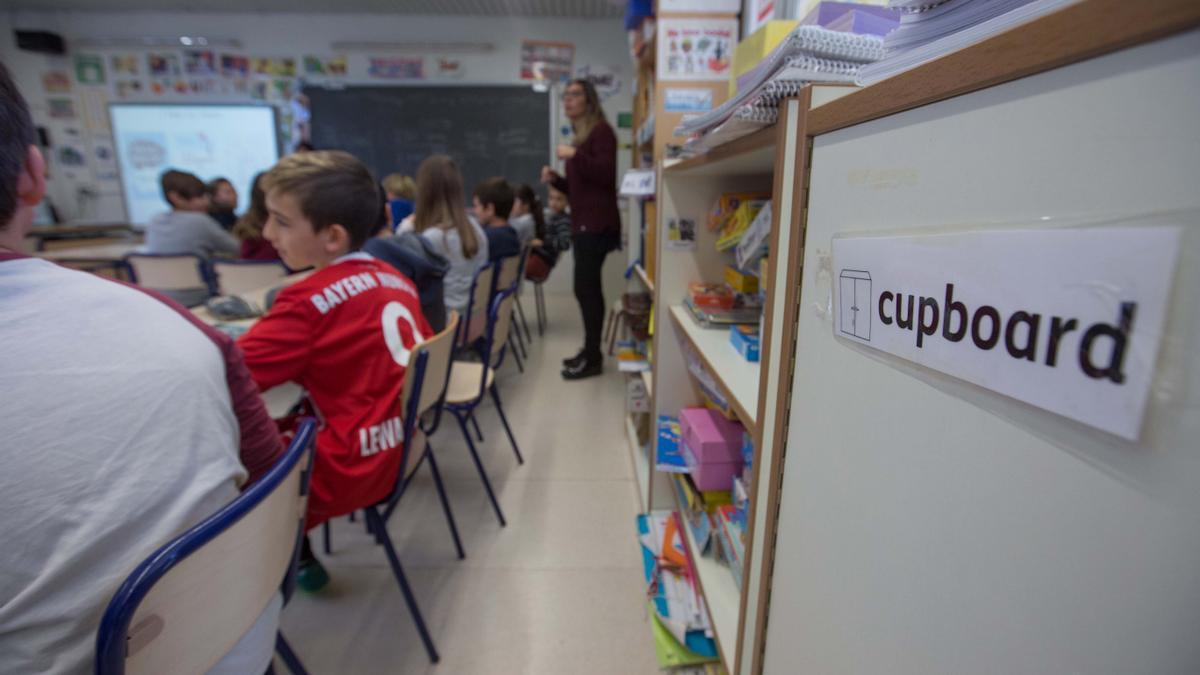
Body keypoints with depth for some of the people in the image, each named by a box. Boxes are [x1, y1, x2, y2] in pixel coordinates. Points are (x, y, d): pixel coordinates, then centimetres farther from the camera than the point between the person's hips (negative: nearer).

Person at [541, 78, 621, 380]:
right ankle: (591, 352, 16)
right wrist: (555, 179, 10)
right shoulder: (581, 137, 21)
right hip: (584, 223, 9)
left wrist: (574, 156, -19)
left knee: (585, 288, -12)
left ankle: (593, 358, -4)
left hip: (597, 224, -9)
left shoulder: (601, 131, -5)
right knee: (588, 287, 9)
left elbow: (607, 174, -19)